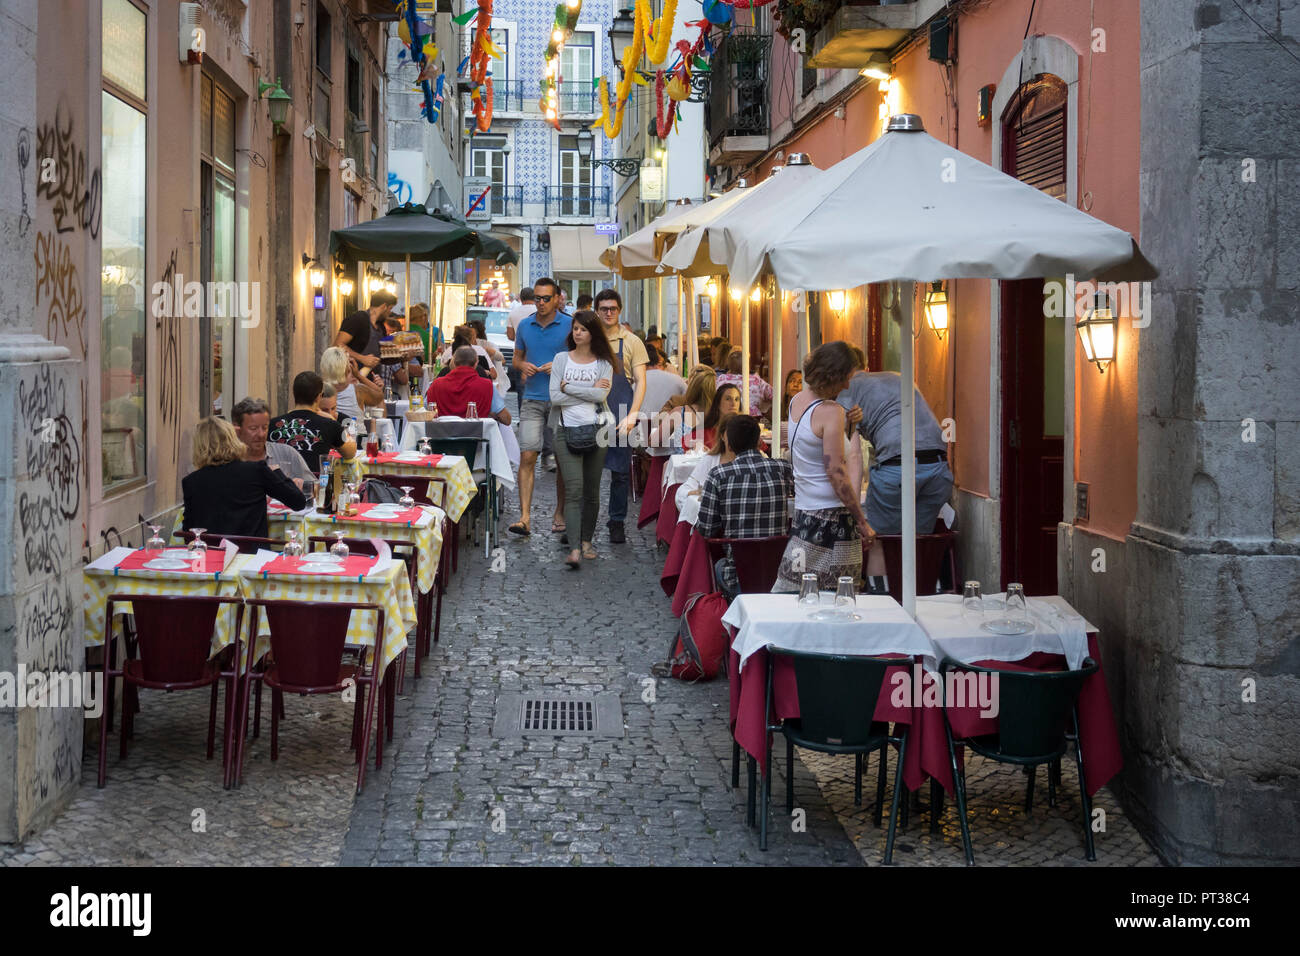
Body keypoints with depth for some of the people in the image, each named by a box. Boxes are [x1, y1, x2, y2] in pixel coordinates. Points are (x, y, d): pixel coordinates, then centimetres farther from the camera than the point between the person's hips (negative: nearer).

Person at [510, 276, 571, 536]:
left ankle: (560, 514, 19)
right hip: (533, 400, 2)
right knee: (527, 456, -9)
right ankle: (524, 517, -13)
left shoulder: (569, 326, -1)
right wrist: (523, 365, -2)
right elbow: (517, 357, 20)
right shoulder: (525, 326, 9)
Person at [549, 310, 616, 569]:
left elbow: (601, 395, -10)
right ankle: (574, 549, -19)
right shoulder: (561, 359, 8)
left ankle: (587, 541, 23)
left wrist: (568, 386, -6)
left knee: (592, 491, 8)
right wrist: (589, 392, -5)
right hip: (567, 431, -1)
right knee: (573, 489, -13)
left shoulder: (604, 363, 7)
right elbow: (555, 397, -4)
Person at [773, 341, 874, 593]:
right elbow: (836, 473, -18)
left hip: (803, 513, 8)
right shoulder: (831, 412, -15)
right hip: (832, 516, -8)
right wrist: (862, 523, -13)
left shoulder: (796, 401, 9)